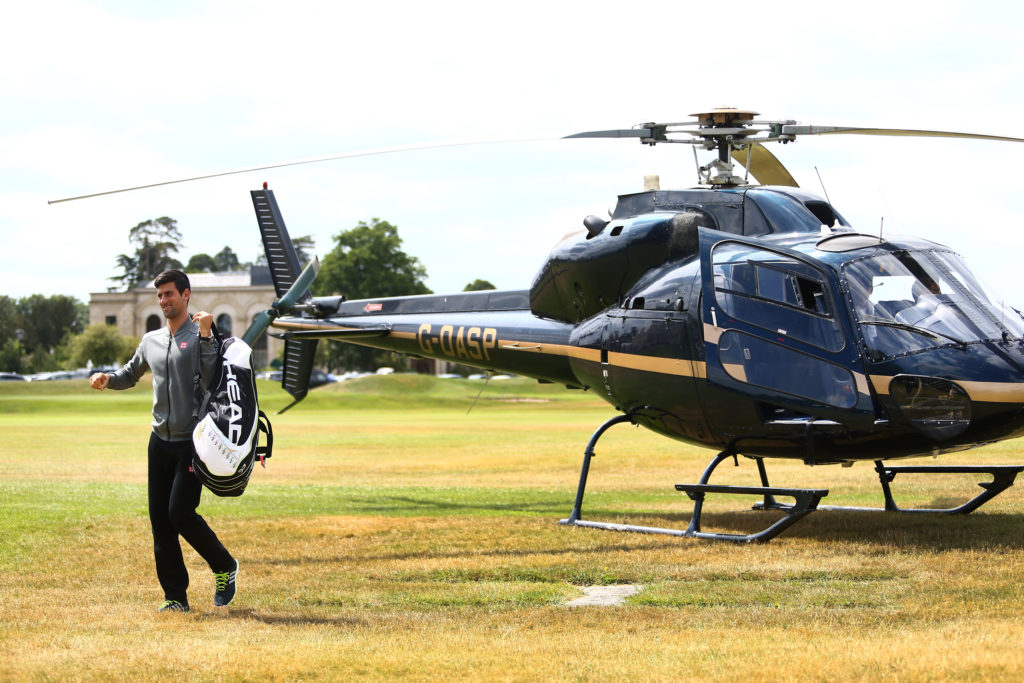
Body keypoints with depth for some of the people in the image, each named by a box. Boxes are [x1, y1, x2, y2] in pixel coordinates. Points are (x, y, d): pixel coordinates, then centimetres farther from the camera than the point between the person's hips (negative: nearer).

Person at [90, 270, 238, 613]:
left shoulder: (201, 335, -5)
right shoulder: (151, 341, 14)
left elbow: (212, 378, -19)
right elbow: (130, 374, 29)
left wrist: (205, 336, -24)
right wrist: (107, 378, 9)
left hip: (192, 443, -6)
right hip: (160, 442, 6)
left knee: (181, 513, -16)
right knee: (160, 521, 3)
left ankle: (225, 567, 7)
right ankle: (176, 597, 9)